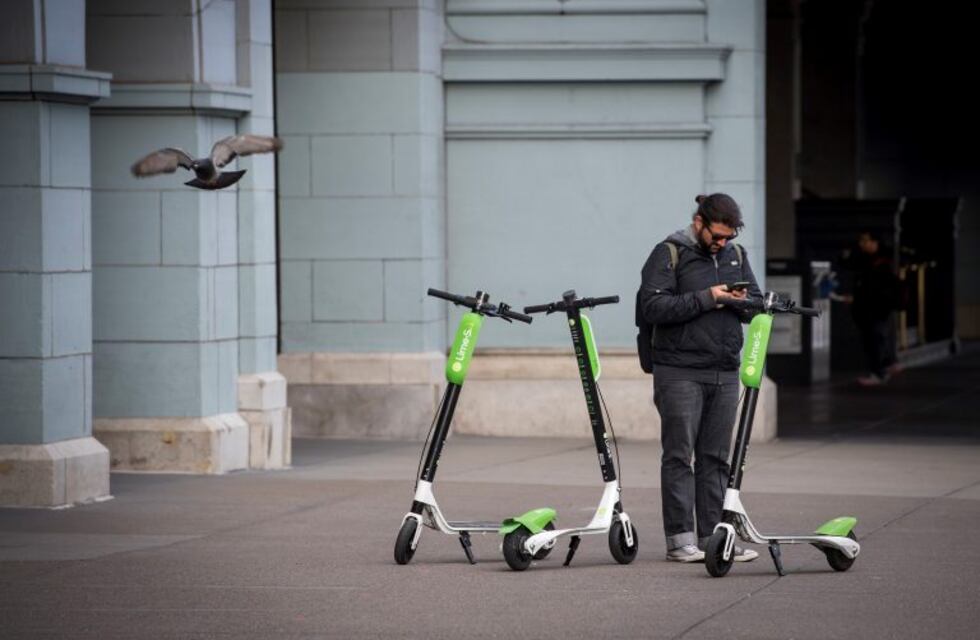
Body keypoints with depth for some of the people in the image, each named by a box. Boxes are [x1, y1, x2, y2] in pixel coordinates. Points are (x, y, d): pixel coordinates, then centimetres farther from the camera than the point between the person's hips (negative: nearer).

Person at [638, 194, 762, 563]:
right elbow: (653, 306, -14)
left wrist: (744, 302, -3)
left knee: (716, 457, 7)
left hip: (725, 373, 6)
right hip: (681, 372, -6)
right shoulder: (670, 254, -4)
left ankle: (714, 535, 10)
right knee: (679, 456, -3)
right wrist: (705, 298, -19)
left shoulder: (736, 255, 15)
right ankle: (680, 539, -1)